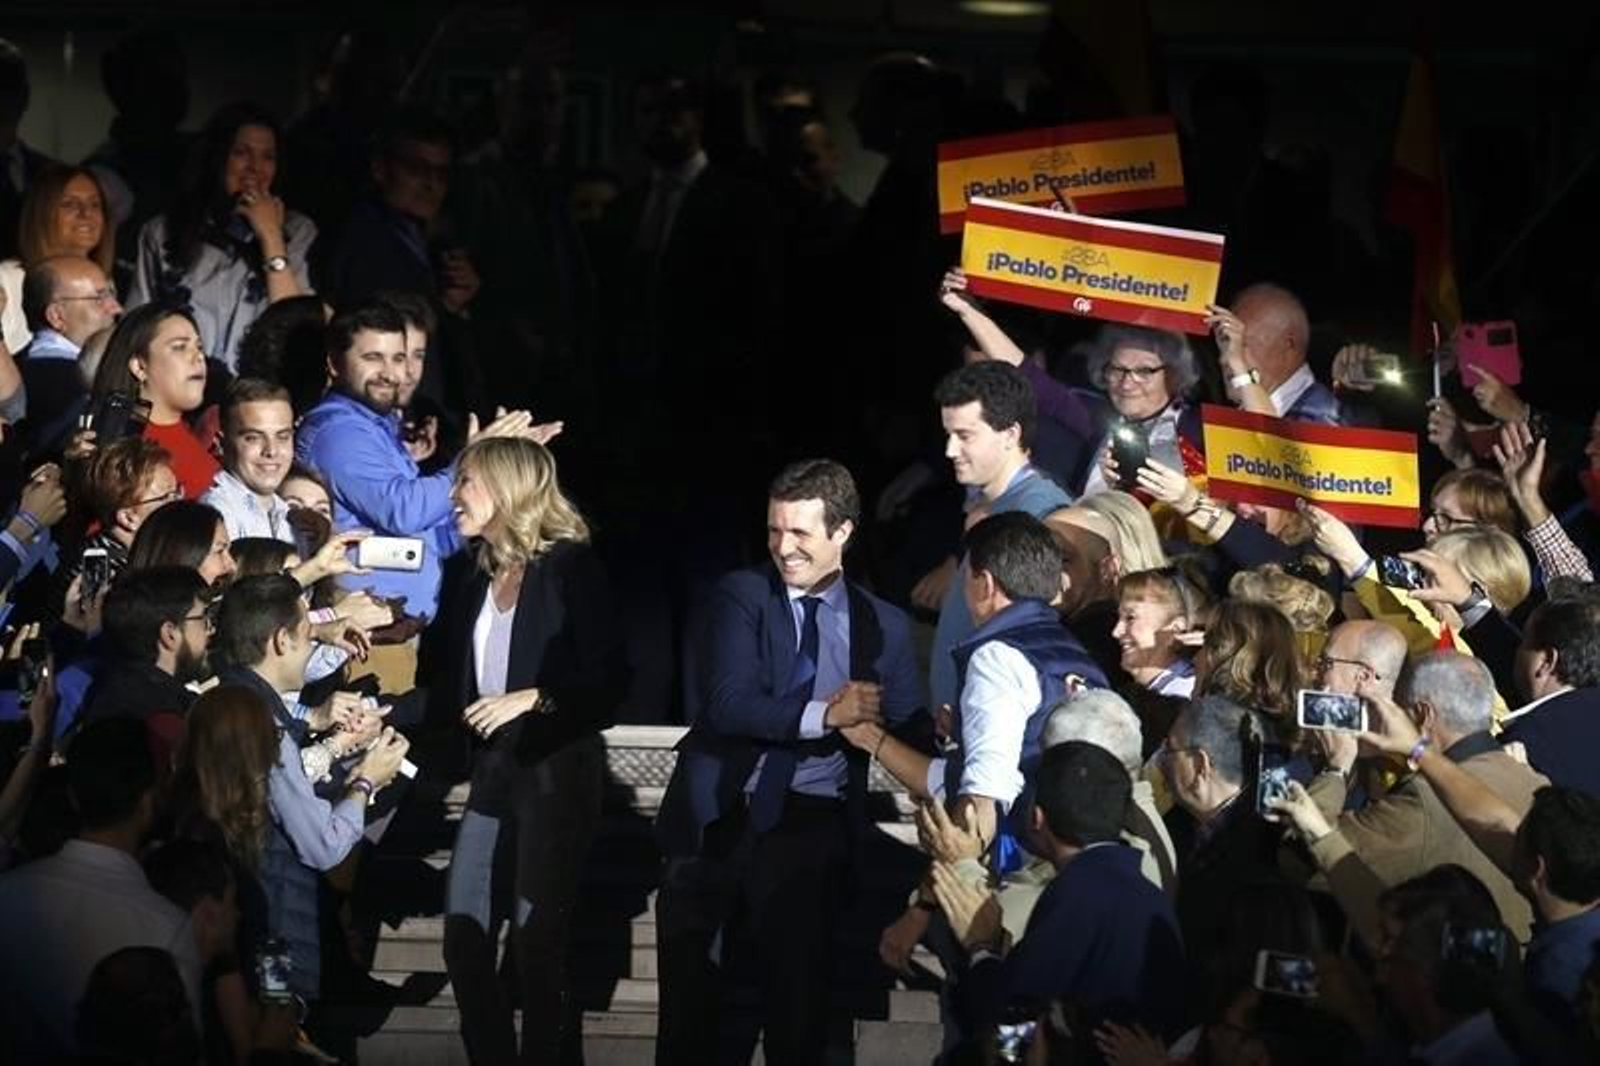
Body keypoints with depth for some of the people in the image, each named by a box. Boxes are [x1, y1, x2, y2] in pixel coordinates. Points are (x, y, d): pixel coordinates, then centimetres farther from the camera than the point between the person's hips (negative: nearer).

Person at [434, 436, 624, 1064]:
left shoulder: (569, 566, -5)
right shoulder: (479, 581, 15)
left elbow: (606, 681, -9)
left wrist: (534, 699, -19)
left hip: (557, 770, -7)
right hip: (495, 769, 7)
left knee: (537, 941, -6)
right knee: (464, 936, 1)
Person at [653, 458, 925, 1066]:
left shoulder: (884, 626, 9)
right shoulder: (742, 596, 3)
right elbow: (728, 704, -11)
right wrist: (826, 714, -17)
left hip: (812, 831, 1)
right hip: (722, 818, -1)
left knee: (798, 1005, 3)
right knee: (692, 1004, 3)